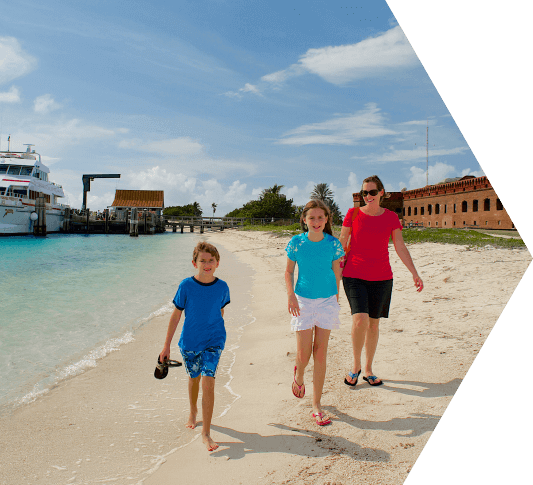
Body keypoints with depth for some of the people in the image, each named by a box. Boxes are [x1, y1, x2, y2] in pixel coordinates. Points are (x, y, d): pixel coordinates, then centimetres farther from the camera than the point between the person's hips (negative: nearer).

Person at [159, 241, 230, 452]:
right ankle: (193, 411, 50)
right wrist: (167, 345, -3)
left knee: (208, 381, -12)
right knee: (194, 378, 19)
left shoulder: (222, 287, -8)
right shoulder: (186, 286, -12)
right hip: (190, 341, 1)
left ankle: (206, 433, -1)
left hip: (213, 341, -1)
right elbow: (176, 315, -4)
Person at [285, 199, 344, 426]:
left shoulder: (333, 243, -4)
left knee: (320, 354, 3)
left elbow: (336, 272, 8)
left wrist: (335, 298, 11)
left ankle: (316, 405, 16)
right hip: (303, 301, -1)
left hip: (327, 301, 1)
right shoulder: (296, 243, -5)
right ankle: (298, 374, 34)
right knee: (303, 354, -5)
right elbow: (289, 272, 5)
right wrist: (291, 295, -8)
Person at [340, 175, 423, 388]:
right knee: (360, 320, -16)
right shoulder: (353, 214, 0)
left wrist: (414, 273, -1)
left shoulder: (391, 217, 4)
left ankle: (368, 370, 24)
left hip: (381, 278, 2)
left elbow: (400, 247, 4)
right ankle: (356, 365, 7)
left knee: (374, 323, 8)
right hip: (354, 276, -2)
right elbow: (342, 243, 4)